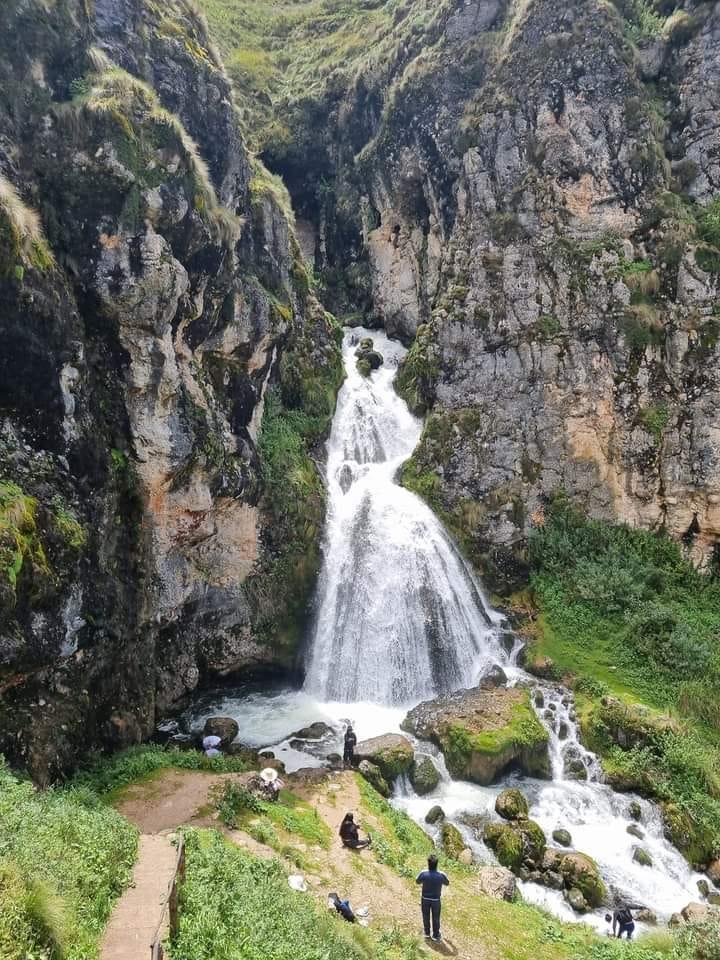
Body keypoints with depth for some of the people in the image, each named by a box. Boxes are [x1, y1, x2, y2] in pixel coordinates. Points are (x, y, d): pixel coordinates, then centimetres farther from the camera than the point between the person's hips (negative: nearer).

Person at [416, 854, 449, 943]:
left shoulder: (423, 873, -26)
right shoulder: (441, 875, -26)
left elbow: (417, 882, -5)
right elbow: (447, 884, -4)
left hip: (425, 899, 1)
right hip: (436, 900, -1)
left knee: (426, 916, 23)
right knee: (436, 918, 19)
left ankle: (427, 933, 41)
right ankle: (436, 936, 33)